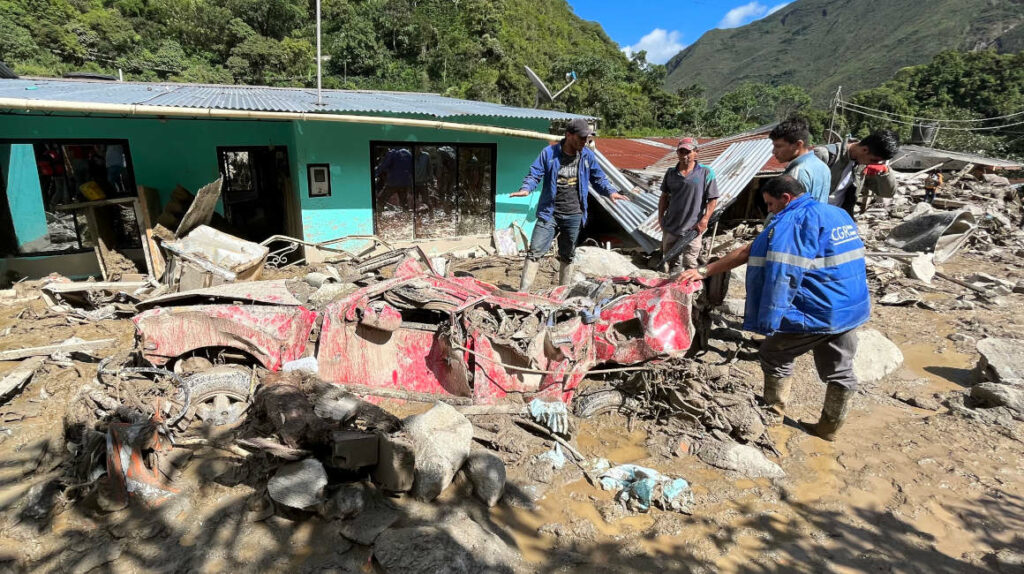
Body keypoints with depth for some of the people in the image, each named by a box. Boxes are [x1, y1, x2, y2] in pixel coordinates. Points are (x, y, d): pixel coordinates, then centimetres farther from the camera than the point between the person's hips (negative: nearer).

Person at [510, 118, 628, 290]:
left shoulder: (587, 155, 5)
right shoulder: (549, 153, -4)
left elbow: (599, 178, 13)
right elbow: (535, 174, -4)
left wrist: (611, 191, -5)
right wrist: (526, 189, -25)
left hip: (574, 215, 3)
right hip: (549, 213, -3)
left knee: (567, 256, 14)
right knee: (535, 252, -10)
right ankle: (523, 292, -7)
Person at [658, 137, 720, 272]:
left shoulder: (706, 173, -5)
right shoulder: (671, 173, 7)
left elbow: (713, 200, -5)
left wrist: (704, 221, -13)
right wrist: (660, 217, 9)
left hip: (692, 229, -4)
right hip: (670, 227, 4)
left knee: (690, 264, 2)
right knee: (670, 263, 16)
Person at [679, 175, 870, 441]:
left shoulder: (791, 222, -15)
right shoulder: (840, 214, 13)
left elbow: (747, 253, -17)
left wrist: (704, 271, -13)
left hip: (817, 311, -8)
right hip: (851, 309, 9)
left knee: (775, 356, 10)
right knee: (840, 371, 16)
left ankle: (774, 416, 21)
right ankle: (829, 427, 31)